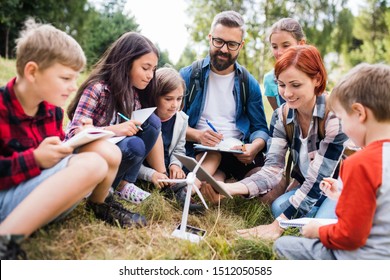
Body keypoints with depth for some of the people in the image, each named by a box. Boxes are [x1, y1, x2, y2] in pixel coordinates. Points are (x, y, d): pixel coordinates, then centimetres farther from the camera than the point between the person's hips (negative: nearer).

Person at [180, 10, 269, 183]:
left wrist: (254, 147, -13)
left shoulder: (249, 83, 11)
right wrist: (197, 135, -19)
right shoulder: (188, 76, 4)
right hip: (199, 151, -3)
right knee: (212, 154, -38)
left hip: (237, 154, 4)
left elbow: (260, 128, 11)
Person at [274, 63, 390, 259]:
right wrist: (343, 196, 16)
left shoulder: (360, 163, -27)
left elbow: (349, 236, -22)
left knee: (281, 244, 4)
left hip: (363, 257, -9)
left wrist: (318, 231, -5)